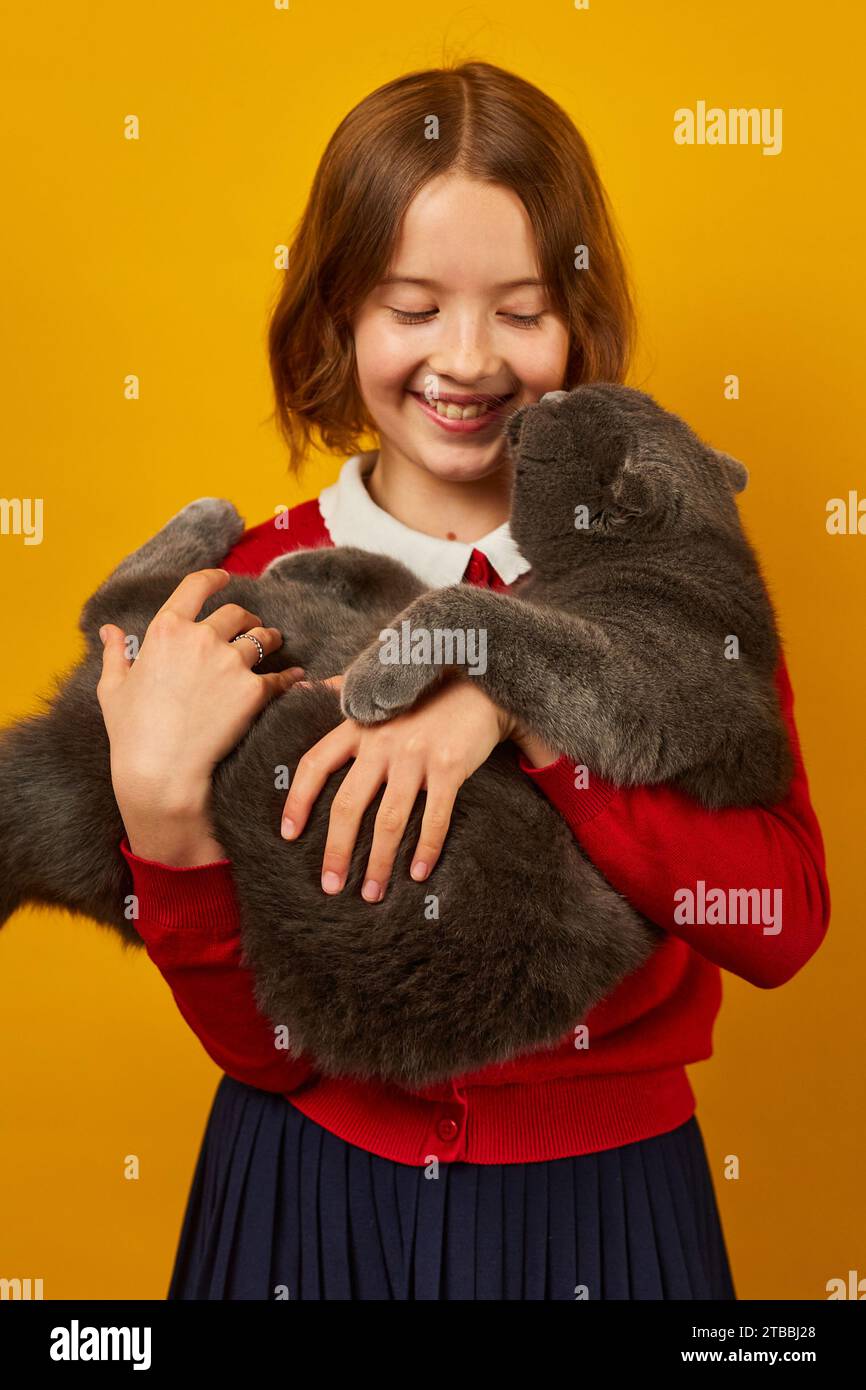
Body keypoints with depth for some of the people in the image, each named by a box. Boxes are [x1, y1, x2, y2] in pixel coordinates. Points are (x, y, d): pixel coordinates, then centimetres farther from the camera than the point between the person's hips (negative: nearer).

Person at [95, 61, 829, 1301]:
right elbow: (264, 1045, -11)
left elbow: (784, 924, -20)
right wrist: (162, 805, -27)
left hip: (597, 1197, 1)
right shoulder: (250, 589, -9)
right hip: (313, 1192, 0)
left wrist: (521, 703, -29)